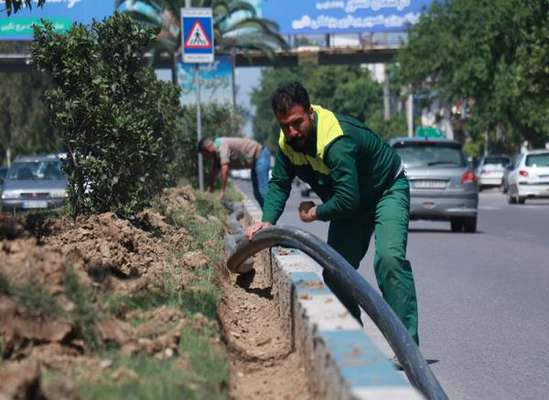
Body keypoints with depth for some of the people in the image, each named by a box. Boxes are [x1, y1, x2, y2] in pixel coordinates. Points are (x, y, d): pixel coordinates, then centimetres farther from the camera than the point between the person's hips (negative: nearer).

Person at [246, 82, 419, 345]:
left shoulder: (337, 140, -37)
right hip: (351, 204, 8)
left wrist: (317, 213, -21)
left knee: (389, 258, -28)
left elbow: (347, 199, -39)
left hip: (387, 190, -8)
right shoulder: (287, 142, -11)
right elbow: (279, 184, -4)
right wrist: (267, 221, -20)